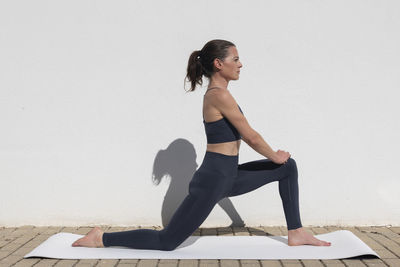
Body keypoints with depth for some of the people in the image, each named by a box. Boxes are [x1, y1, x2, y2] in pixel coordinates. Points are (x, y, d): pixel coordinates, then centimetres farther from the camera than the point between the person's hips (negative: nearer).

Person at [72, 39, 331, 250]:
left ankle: (296, 233, 18)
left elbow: (241, 134, 19)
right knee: (167, 241, -4)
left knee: (288, 167, 13)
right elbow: (251, 136, -17)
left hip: (227, 176, 10)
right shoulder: (219, 95, -19)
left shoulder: (217, 93, 10)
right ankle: (101, 238, 9)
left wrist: (273, 154, 18)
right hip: (212, 180, -10)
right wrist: (274, 156, 0)